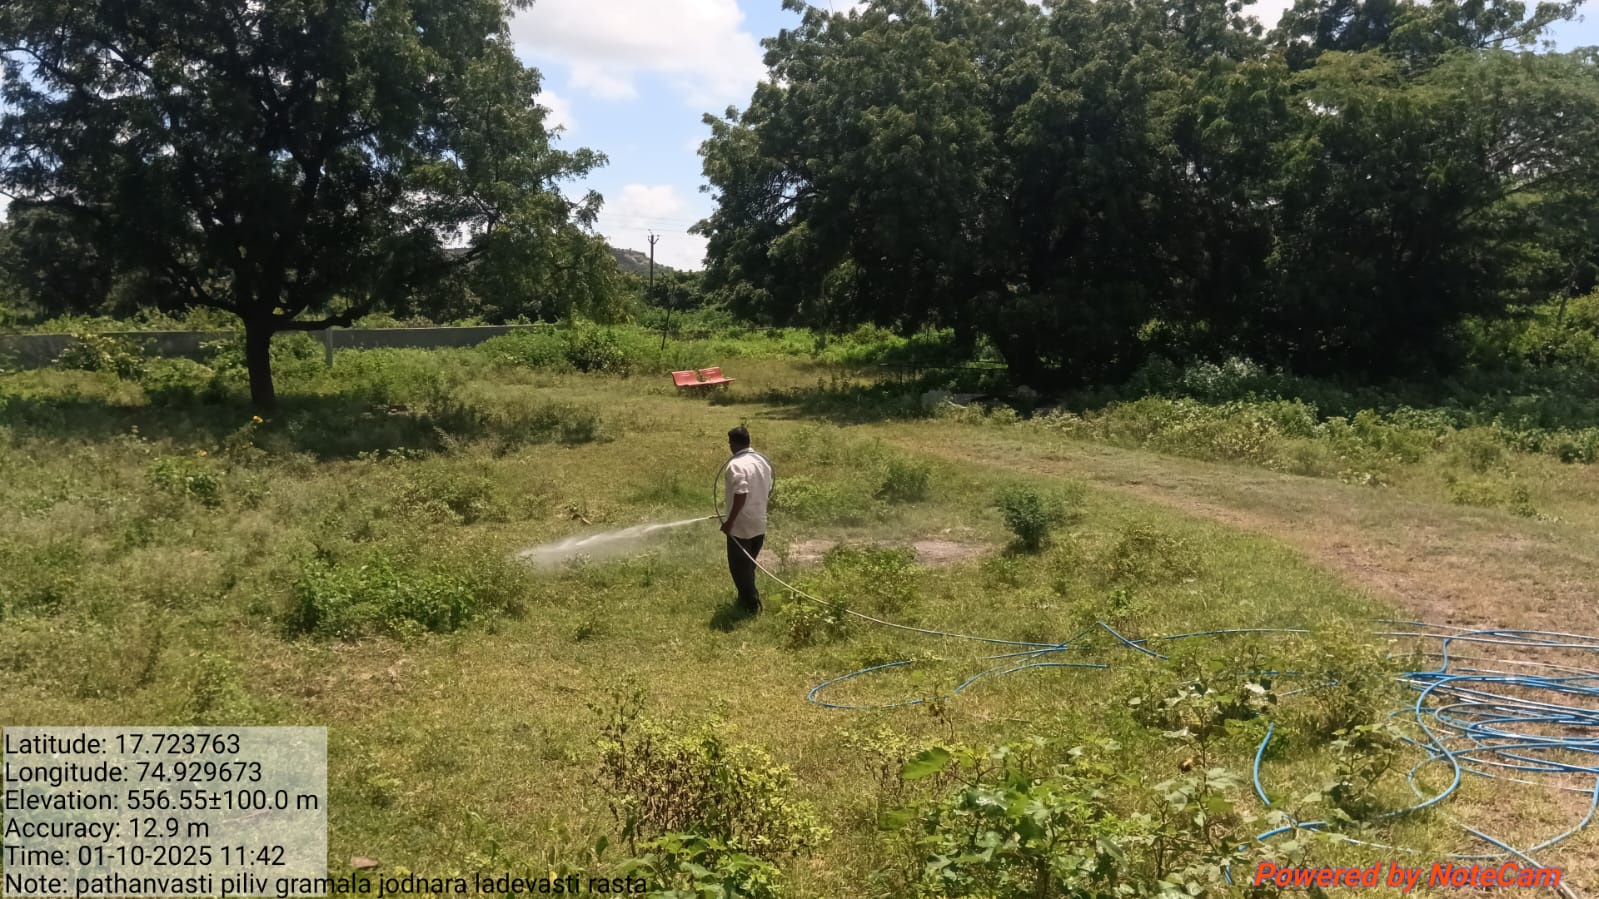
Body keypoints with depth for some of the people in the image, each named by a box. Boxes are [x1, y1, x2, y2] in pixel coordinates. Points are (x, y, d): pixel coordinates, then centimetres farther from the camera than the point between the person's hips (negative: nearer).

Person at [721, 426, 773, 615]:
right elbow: (768, 491, 13)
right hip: (760, 524, 8)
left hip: (741, 527, -8)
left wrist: (729, 521, -21)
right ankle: (748, 599, 30)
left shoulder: (736, 464, -19)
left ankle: (752, 606, 6)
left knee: (739, 567, 4)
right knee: (748, 565, 21)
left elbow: (741, 495, -27)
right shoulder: (762, 461, 7)